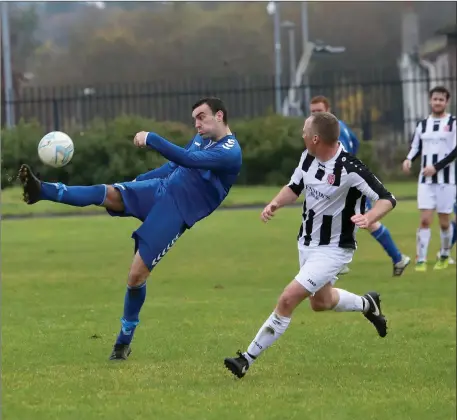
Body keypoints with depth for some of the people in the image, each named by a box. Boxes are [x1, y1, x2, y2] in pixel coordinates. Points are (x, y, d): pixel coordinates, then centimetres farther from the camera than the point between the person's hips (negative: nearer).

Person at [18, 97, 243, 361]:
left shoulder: (230, 153, -16)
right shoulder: (202, 139, 14)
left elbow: (187, 159, -30)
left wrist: (151, 139, -31)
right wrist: (136, 181, 28)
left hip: (175, 213, -7)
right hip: (159, 189, 7)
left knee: (137, 274, -9)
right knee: (107, 194, -20)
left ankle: (125, 341, 8)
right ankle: (42, 191, -32)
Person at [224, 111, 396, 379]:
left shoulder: (350, 169, -27)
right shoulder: (309, 157, -5)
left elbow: (387, 200, -23)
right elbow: (294, 187, 11)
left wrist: (369, 217, -43)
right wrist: (275, 203, -9)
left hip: (333, 250, -9)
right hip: (307, 243, 9)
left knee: (288, 299, -17)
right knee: (320, 301, 27)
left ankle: (248, 359, -9)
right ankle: (367, 304, 54)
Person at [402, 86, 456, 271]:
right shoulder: (423, 124, 10)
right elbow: (415, 147, 17)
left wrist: (436, 167, -17)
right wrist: (408, 160, -6)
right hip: (425, 180, 2)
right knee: (425, 220, -8)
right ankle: (421, 261, -8)